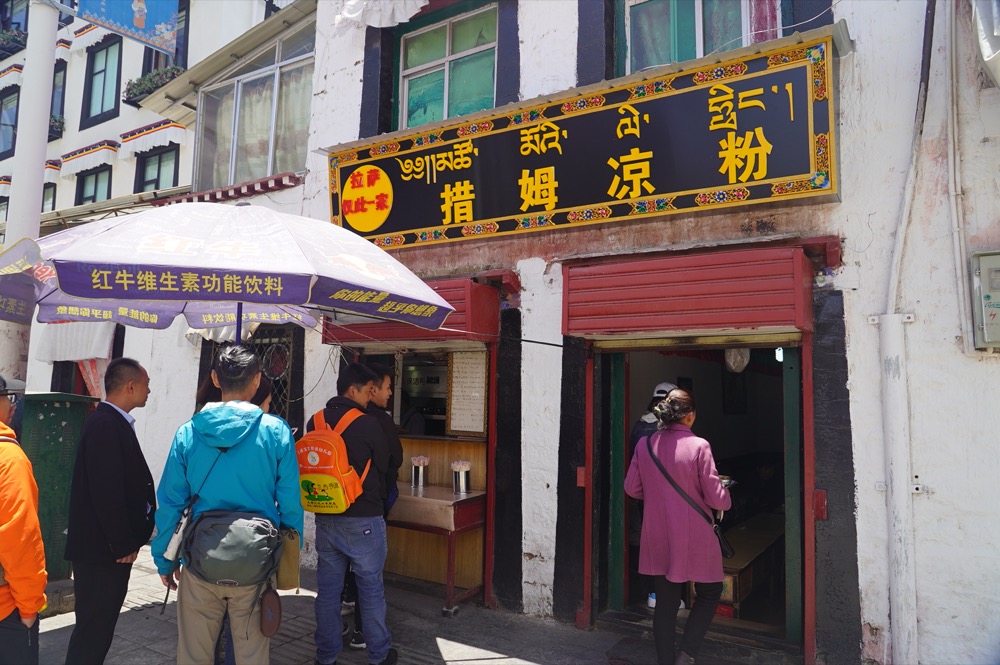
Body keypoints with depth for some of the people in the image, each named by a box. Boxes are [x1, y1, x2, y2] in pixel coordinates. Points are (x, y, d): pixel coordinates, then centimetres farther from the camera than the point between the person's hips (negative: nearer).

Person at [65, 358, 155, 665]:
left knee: (98, 625, 18)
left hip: (108, 546, 9)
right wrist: (123, 545, -17)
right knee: (94, 628, 1)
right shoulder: (106, 424, -19)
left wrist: (127, 541, 14)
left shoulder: (113, 422, 11)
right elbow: (106, 491, -24)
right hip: (102, 548, -9)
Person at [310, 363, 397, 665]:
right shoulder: (368, 424, -14)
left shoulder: (315, 422, 2)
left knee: (327, 588, 14)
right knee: (371, 589, 8)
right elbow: (382, 469, -1)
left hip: (325, 518, 5)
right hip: (363, 519, -5)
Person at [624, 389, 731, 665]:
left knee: (665, 601, 15)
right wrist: (726, 498, 10)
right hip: (694, 538, -4)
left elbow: (632, 487, 5)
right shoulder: (698, 446, -16)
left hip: (658, 538, 4)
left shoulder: (644, 444, -3)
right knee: (709, 593, 18)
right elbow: (716, 498, -13)